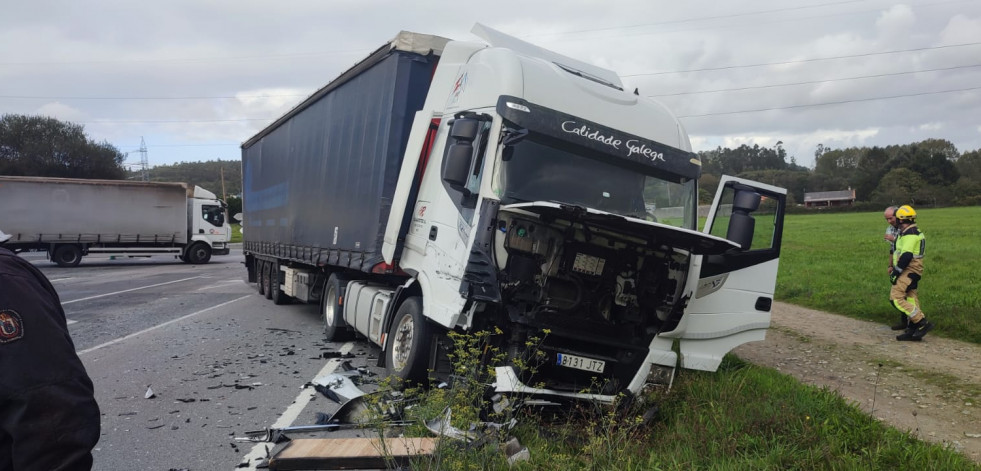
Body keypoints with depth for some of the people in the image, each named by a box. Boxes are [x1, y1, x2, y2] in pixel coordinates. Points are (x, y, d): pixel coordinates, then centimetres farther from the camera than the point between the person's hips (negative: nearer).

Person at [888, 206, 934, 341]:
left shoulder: (909, 234, -17)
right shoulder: (914, 232, 17)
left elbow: (906, 256, -24)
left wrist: (896, 272, -19)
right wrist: (894, 269, 24)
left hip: (908, 271, -11)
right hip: (912, 272, 11)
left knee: (896, 298, -13)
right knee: (910, 299, 11)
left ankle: (923, 323, -12)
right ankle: (913, 330, 14)